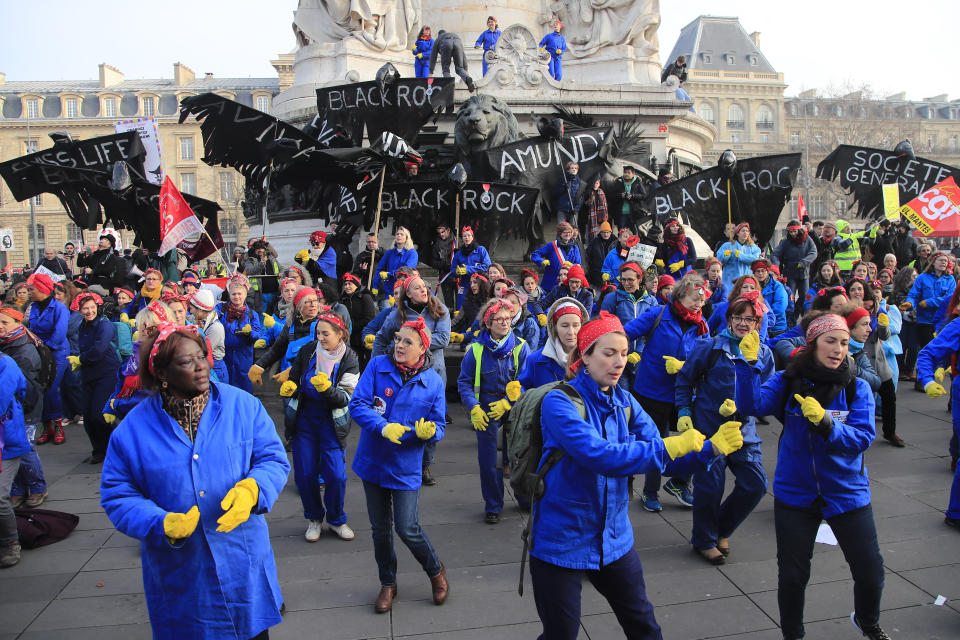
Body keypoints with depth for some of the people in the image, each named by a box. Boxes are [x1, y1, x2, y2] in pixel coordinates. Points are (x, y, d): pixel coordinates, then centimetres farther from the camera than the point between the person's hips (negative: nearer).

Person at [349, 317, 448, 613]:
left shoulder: (433, 382, -6)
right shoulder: (377, 365, -8)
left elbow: (438, 425, -1)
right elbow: (358, 404, -14)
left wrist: (428, 431, -25)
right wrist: (383, 427, -29)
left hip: (406, 466, -2)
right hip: (372, 461, 2)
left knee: (407, 529, -4)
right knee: (380, 528, 14)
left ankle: (436, 570, 27)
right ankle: (388, 584, 37)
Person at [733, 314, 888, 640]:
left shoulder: (857, 388, -5)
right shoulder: (788, 381, -6)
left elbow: (864, 437, -15)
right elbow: (753, 405, -22)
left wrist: (825, 423, -31)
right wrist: (748, 363, -32)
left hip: (846, 493, 1)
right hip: (795, 493, -1)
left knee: (871, 573, 10)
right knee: (792, 576, 8)